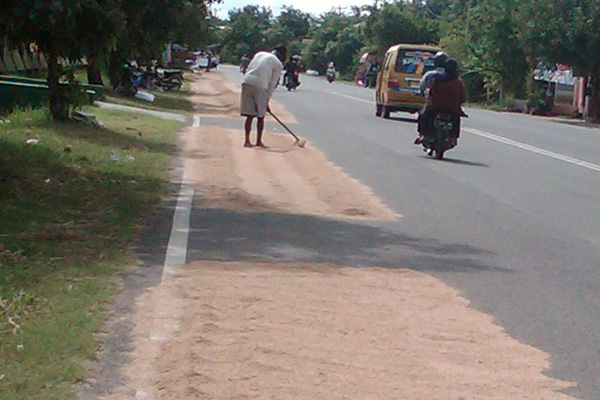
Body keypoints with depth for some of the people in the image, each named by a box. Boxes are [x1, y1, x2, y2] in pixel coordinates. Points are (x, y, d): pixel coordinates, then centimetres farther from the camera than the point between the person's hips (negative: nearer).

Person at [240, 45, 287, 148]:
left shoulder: (260, 54, 23)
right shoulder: (278, 64, 7)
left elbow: (249, 68, 18)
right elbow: (272, 84, 6)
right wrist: (267, 101, 13)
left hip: (247, 82, 5)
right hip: (260, 86, -5)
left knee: (250, 115, 10)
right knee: (260, 116, 9)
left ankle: (247, 141, 7)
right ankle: (259, 141, 15)